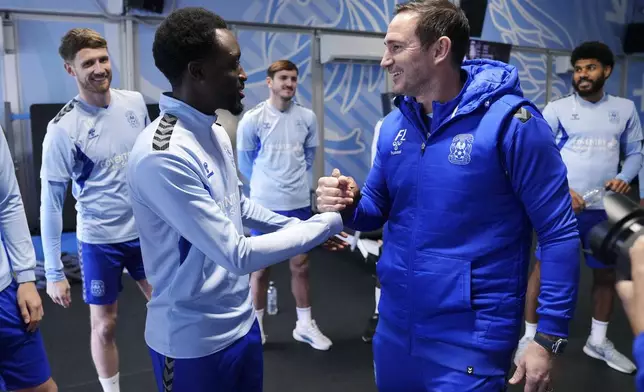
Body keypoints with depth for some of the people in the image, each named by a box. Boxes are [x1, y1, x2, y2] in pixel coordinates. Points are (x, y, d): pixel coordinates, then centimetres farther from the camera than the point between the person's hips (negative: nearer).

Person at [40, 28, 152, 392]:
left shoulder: (135, 102, -3)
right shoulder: (63, 128, -15)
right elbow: (51, 203, -12)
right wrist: (54, 272, -11)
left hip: (147, 229, 4)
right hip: (100, 240, -4)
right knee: (105, 325, 9)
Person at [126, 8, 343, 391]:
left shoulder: (214, 130, 2)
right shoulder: (162, 156, -27)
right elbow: (238, 256, -25)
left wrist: (301, 226, 8)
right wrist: (329, 223, -17)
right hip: (195, 340, -8)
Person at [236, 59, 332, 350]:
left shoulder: (307, 117, 1)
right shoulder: (252, 119, -7)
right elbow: (245, 163, 4)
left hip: (299, 203, 3)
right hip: (264, 205, -3)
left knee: (300, 266, 11)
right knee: (260, 268, 7)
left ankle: (305, 325, 25)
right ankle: (256, 327, 23)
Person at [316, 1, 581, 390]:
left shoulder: (509, 121, -17)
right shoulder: (394, 125, 2)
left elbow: (559, 233, -13)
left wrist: (549, 337, -14)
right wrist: (348, 204, -10)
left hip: (472, 336, -6)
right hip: (396, 325, 6)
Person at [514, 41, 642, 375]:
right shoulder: (557, 109, -2)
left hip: (604, 209, 4)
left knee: (606, 273, 14)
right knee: (545, 268, 0)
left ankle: (598, 341, 32)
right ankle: (531, 337, 14)